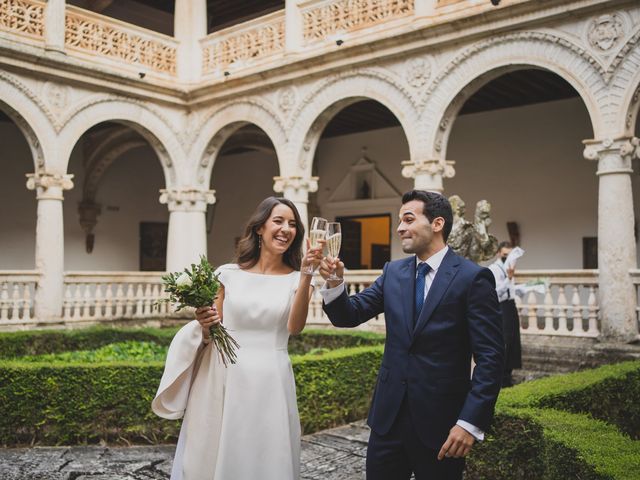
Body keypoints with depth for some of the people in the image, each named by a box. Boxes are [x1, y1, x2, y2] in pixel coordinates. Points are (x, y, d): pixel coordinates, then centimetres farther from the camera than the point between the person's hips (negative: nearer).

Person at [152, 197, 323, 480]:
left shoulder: (296, 280, 2)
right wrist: (205, 326, -12)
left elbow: (295, 327, -15)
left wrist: (307, 275, -22)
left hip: (269, 382, 0)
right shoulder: (228, 274, 4)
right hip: (223, 378, 1)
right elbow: (210, 335, 9)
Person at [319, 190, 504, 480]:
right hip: (389, 414, 5)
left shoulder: (472, 278, -11)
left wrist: (471, 422, -18)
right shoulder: (393, 272, 6)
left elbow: (490, 357, -13)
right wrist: (334, 282, -16)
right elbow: (350, 315, 3)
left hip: (440, 421, -4)